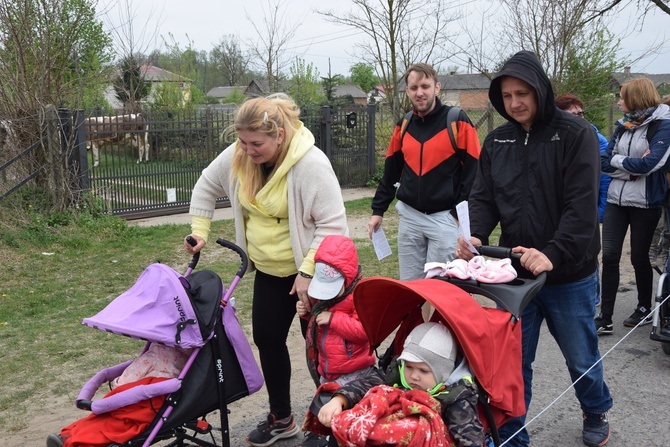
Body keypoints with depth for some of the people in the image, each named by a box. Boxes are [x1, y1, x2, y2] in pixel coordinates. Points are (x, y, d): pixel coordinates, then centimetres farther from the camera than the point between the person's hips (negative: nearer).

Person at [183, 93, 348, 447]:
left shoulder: (310, 163, -26)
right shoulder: (237, 156, -8)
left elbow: (332, 224, -25)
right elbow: (207, 186, 11)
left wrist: (308, 272, -28)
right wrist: (199, 230, 3)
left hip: (311, 272, -7)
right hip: (268, 271, 7)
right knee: (267, 339, 13)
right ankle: (281, 418, 31)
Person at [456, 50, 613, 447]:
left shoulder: (576, 134, -11)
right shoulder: (496, 142, 4)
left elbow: (582, 206, -18)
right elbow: (484, 198, 4)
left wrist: (552, 254, -30)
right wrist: (476, 235, -17)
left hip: (569, 276, -3)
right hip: (516, 271, 3)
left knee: (581, 358, 16)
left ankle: (596, 412, 45)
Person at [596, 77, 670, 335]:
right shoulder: (623, 126, 9)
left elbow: (648, 163, -20)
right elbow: (605, 163, 0)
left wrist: (618, 160, -7)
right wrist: (633, 166, -14)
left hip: (645, 201, -5)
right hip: (617, 198, 5)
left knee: (639, 257, 7)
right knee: (609, 256, -1)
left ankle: (645, 308, 29)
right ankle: (605, 318, 3)